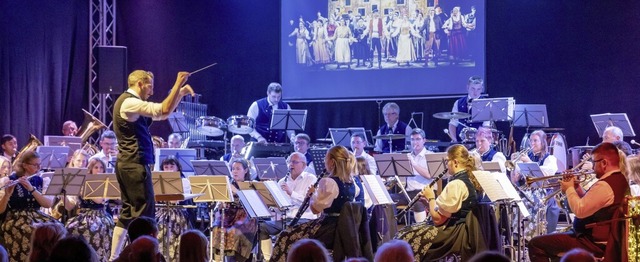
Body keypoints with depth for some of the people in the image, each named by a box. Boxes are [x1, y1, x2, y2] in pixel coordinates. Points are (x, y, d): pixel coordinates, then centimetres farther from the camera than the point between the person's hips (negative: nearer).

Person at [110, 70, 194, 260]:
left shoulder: (130, 102, 19)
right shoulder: (129, 102, -14)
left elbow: (161, 114, 23)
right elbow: (164, 110, -23)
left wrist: (180, 93, 13)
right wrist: (178, 84, -17)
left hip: (128, 164, 11)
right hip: (135, 164, -11)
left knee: (128, 212, 12)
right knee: (145, 213, -8)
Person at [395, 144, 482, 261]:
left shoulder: (455, 184, -21)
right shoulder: (468, 179, 9)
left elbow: (438, 218, -19)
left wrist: (431, 198, -4)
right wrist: (433, 200, 10)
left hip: (452, 233, -10)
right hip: (460, 228, 10)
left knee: (404, 238, -7)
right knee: (405, 231, 14)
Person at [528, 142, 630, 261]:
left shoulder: (605, 185, -24)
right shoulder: (619, 180, 10)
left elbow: (580, 211, -24)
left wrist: (569, 189, -10)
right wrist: (577, 188, 9)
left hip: (595, 243, -11)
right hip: (604, 237, 11)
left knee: (535, 244, -12)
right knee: (553, 238, 31)